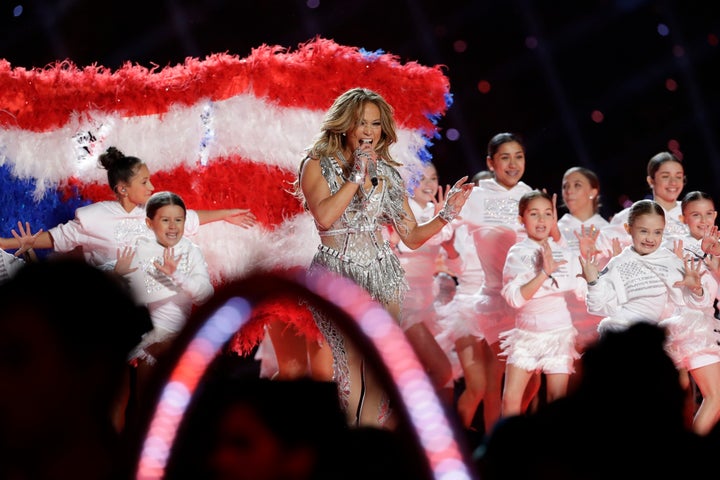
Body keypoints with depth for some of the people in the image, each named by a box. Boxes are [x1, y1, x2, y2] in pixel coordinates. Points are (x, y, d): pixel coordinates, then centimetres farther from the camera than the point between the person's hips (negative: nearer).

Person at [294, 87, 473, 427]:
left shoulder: (389, 174, 13)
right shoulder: (318, 165, 2)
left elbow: (412, 236, 14)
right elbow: (324, 217, -16)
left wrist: (446, 214, -1)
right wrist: (356, 176, -11)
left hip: (382, 273, 3)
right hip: (337, 272, -3)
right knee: (353, 360, -15)